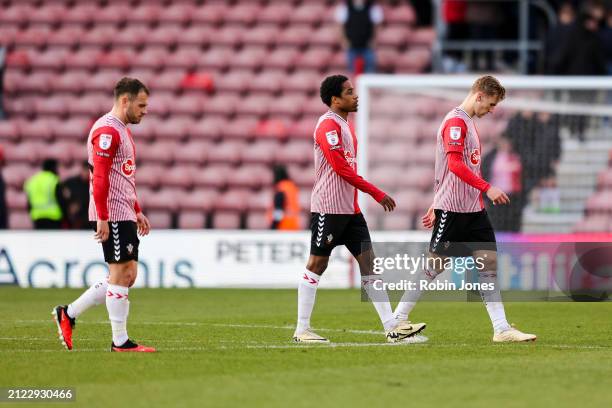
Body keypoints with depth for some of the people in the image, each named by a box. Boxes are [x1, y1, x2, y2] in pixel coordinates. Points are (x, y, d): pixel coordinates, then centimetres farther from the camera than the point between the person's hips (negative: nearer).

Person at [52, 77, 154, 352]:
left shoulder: (123, 131, 20)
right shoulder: (107, 131, -13)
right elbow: (99, 177, -19)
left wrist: (137, 212, 24)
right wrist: (102, 218, -23)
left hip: (124, 215, 10)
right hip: (113, 215, -10)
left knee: (126, 276, 10)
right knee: (121, 274, -6)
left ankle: (68, 314, 16)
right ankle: (120, 341, -1)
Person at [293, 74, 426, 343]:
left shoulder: (345, 125, 17)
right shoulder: (328, 125, -13)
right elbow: (342, 169, -19)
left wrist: (354, 203, 17)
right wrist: (376, 193, -18)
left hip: (349, 208, 9)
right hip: (328, 208, -9)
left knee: (368, 261, 3)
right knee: (317, 265, -2)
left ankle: (391, 327, -1)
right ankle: (302, 330, 4)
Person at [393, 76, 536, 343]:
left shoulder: (468, 123, 20)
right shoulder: (456, 121, -12)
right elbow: (455, 164, -23)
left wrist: (437, 206, 26)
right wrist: (487, 188, -27)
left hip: (473, 209, 9)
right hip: (453, 208, -9)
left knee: (489, 261, 1)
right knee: (435, 264, -3)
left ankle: (502, 329, -1)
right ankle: (398, 320, 7)